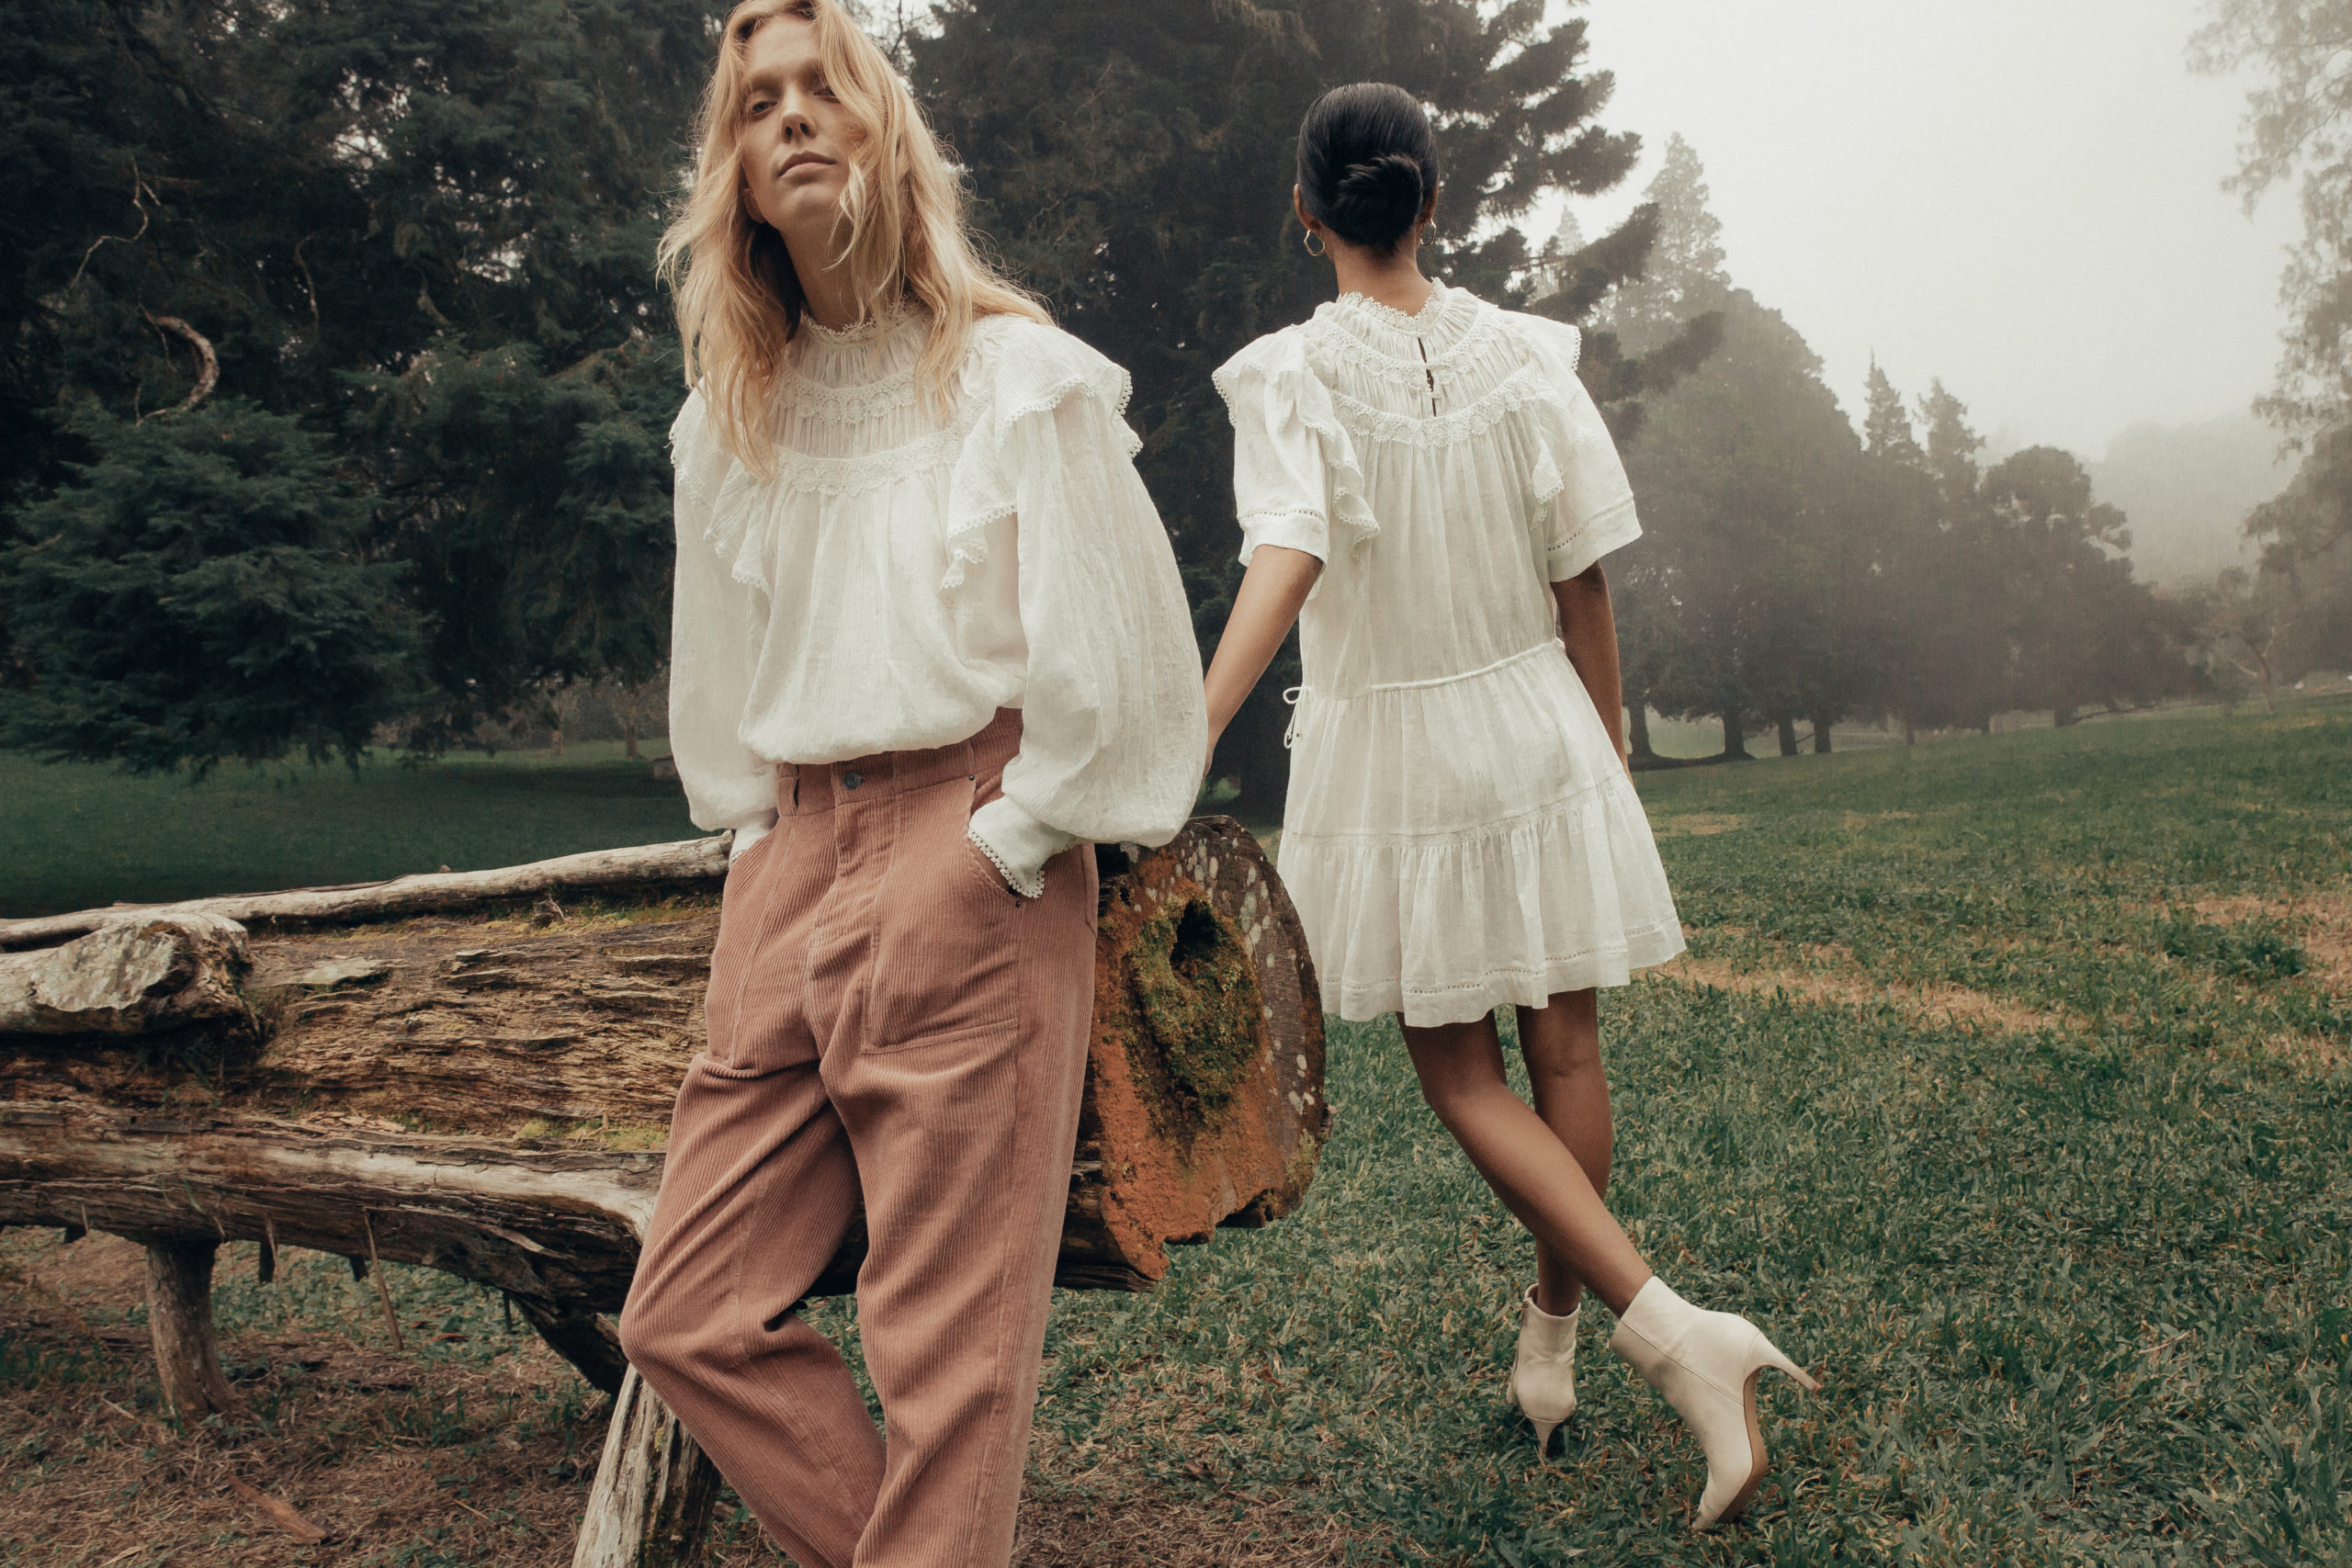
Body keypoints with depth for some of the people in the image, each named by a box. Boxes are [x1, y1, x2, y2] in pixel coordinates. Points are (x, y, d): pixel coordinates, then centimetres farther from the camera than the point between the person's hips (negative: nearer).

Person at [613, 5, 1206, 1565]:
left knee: (951, 1346, -4)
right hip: (793, 867, 6)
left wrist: (993, 858, -9)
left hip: (970, 863, -6)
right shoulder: (726, 415, 14)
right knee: (688, 1320, 4)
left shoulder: (1018, 375, -2)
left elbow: (1111, 663, -8)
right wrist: (768, 843, 15)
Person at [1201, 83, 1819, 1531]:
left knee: (1463, 1078, 10)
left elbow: (1286, 562, -28)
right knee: (1565, 1054, 16)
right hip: (1535, 733, 3)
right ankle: (1551, 1343, 31)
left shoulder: (1289, 376, -11)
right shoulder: (1528, 355, -3)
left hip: (1391, 757, -2)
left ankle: (1666, 1322, -3)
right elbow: (1585, 594, 0)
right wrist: (1611, 764, 11)